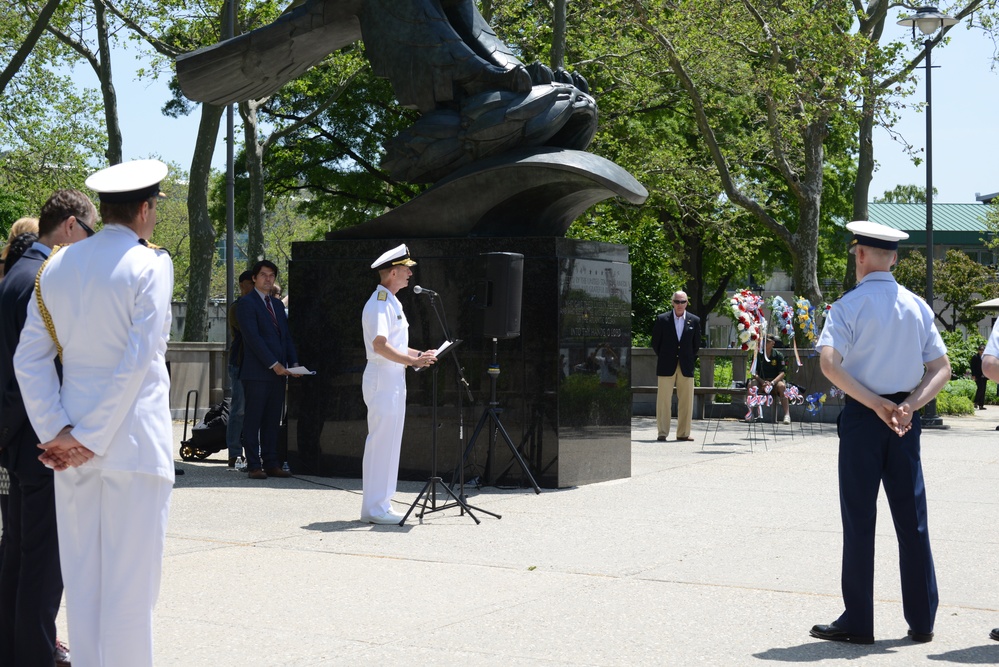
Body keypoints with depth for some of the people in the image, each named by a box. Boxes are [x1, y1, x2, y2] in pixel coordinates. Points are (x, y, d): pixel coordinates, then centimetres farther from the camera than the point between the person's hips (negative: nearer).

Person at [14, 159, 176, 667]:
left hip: (71, 448, 5)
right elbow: (137, 360, -15)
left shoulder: (57, 267, 8)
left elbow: (30, 359, 4)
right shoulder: (149, 264, -8)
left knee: (82, 580, 11)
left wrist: (57, 433, -1)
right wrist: (89, 437, -10)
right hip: (134, 443, -5)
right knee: (130, 582, -1)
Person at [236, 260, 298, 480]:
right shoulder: (246, 303, -3)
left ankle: (271, 464, 11)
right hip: (256, 373, -7)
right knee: (253, 419, -3)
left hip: (278, 372, 7)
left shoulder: (277, 304, 20)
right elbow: (253, 337, -12)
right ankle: (254, 466, 0)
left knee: (272, 421, 8)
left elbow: (286, 335, 19)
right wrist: (273, 364, -15)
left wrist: (293, 362, 4)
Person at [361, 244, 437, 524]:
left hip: (394, 380, 11)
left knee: (389, 443, 13)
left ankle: (380, 505, 19)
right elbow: (380, 346, -25)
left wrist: (419, 354, 15)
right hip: (383, 379, -11)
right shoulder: (379, 304, -15)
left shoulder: (392, 302, 18)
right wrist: (413, 360, -24)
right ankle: (375, 509, -4)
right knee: (382, 442, -8)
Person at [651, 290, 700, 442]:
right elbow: (655, 342, 7)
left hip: (686, 367, 2)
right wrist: (664, 359, 9)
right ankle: (662, 433, 1)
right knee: (664, 400, -2)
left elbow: (696, 344, 13)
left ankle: (683, 433, 9)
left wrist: (691, 360, 10)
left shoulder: (694, 320, 5)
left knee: (686, 401, 2)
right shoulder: (662, 319, 1)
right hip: (666, 367, -2)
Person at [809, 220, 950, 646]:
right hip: (905, 419, 4)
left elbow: (828, 363, -21)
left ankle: (857, 623, 5)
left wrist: (876, 404, -15)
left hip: (862, 418, -4)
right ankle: (922, 622, 14)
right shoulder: (917, 306, 7)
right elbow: (941, 369, 4)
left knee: (860, 520, 2)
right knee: (912, 519, 9)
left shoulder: (850, 305, -8)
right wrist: (908, 406, -7)